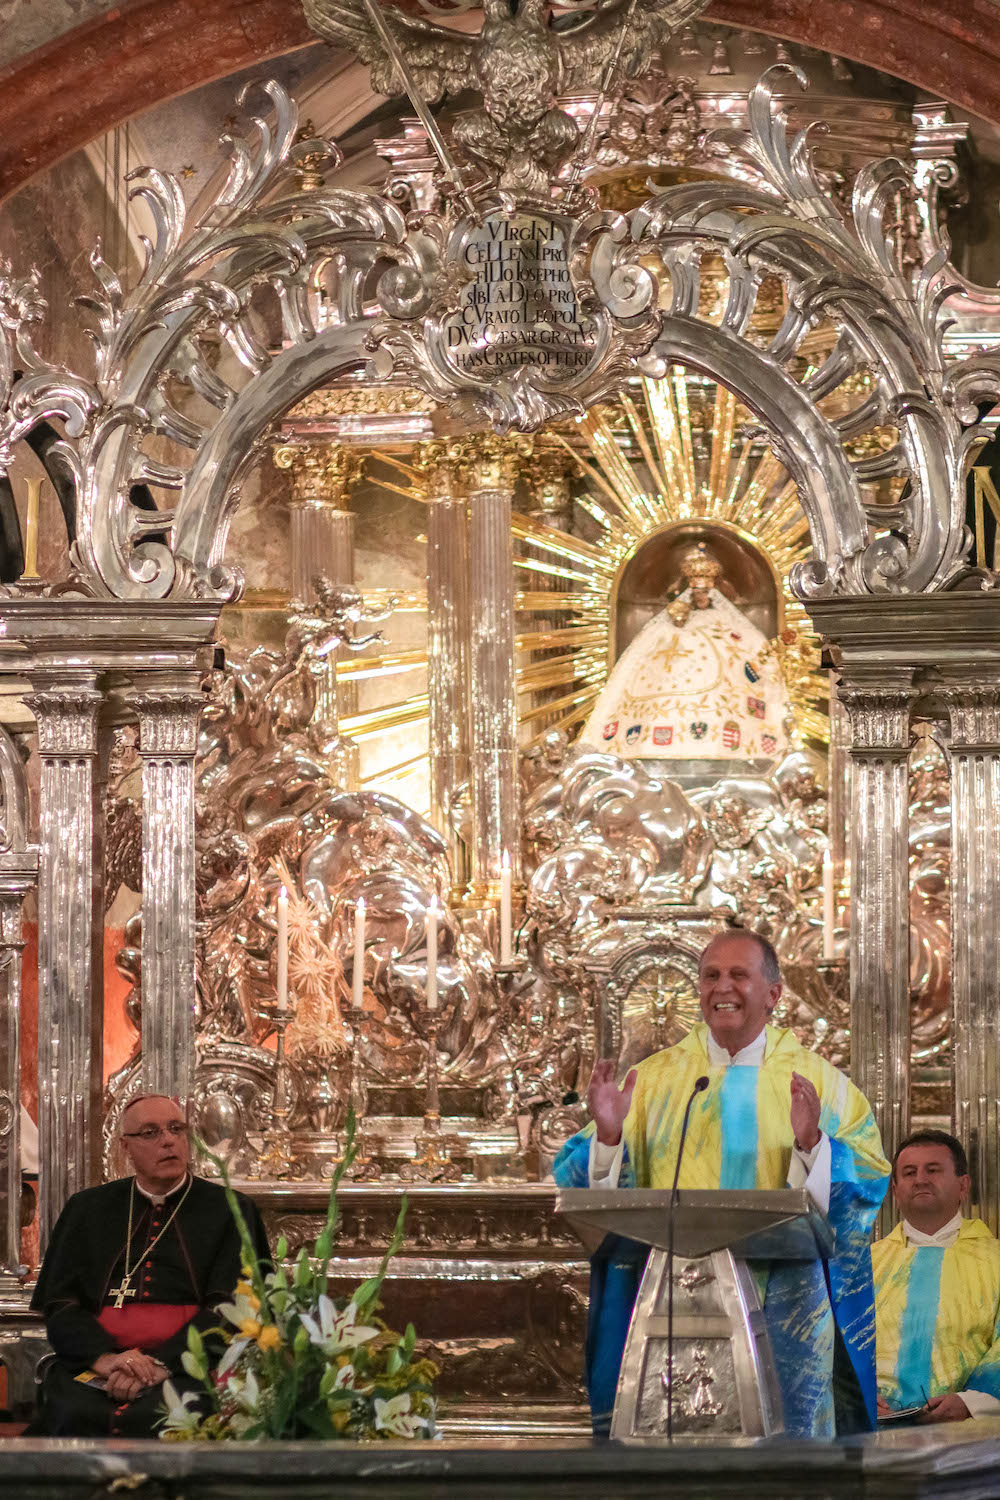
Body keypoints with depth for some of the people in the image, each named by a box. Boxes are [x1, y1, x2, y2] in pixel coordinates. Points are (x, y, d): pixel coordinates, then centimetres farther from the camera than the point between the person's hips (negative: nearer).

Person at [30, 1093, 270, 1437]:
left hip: (184, 1366, -2)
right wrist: (103, 1357, -12)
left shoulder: (229, 1211, 11)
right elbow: (59, 1303, 10)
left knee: (154, 1418, -35)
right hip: (91, 1365, 2)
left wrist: (161, 1364, -16)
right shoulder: (87, 1210, 18)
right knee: (75, 1415, -32)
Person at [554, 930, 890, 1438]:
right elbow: (588, 1182, 6)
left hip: (784, 1300, -1)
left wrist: (812, 1144, -20)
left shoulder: (816, 1080, 8)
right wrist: (608, 1135, -13)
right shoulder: (655, 1079, 13)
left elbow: (867, 1181, -3)